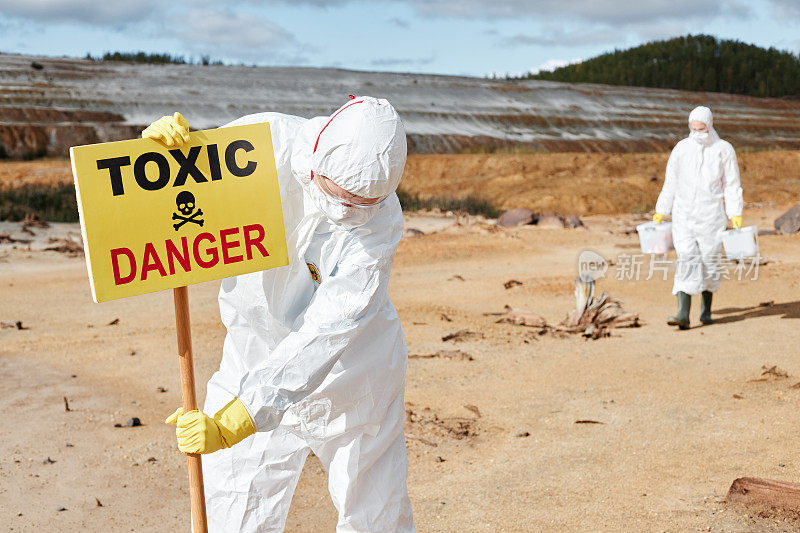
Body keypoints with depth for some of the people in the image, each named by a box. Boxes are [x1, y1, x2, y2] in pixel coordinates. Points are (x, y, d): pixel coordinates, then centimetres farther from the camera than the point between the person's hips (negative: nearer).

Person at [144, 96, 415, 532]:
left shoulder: (380, 222, -23)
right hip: (255, 359, 2)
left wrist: (230, 424, -40)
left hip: (349, 377, -1)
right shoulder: (265, 140, -19)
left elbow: (325, 335, -32)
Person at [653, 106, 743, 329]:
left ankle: (706, 309, 24)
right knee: (686, 259, -10)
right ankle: (683, 314, -17)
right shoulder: (681, 148, 5)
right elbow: (671, 183, 11)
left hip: (711, 216, -1)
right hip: (683, 214, 1)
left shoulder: (724, 150, 0)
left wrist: (735, 214, -6)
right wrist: (661, 211, 9)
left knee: (710, 260, 4)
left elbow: (732, 186, 2)